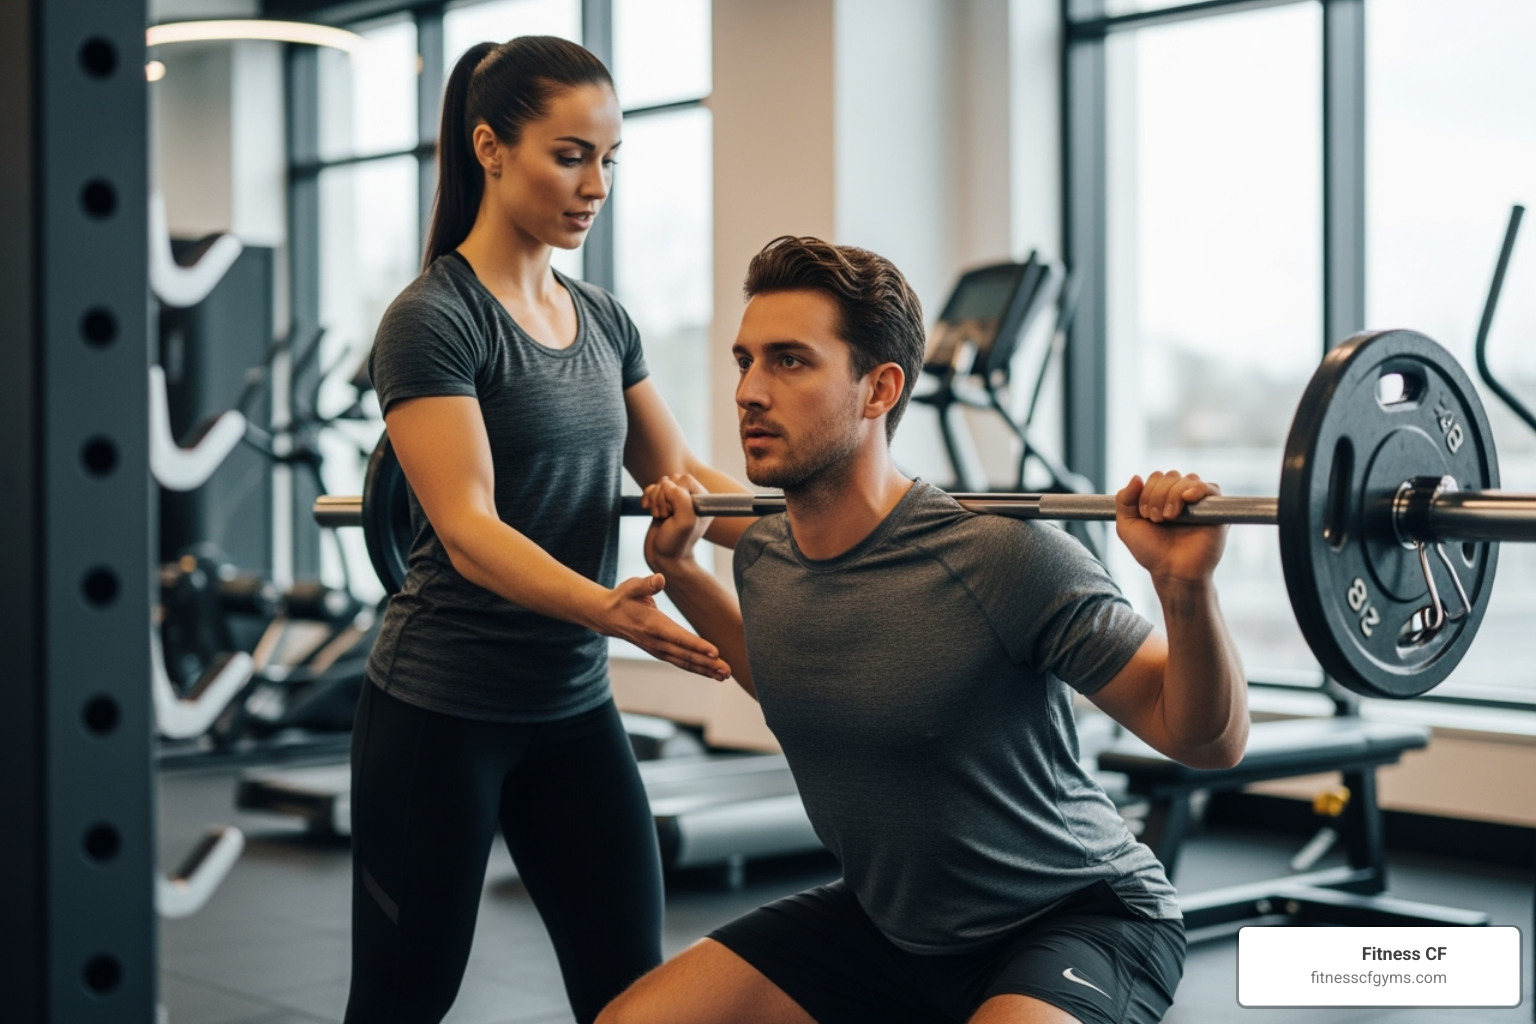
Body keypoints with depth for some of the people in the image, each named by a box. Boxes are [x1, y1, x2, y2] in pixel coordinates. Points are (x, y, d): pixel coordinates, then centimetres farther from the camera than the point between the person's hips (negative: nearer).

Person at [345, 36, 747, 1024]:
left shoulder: (603, 319, 9)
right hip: (441, 710, -6)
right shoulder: (434, 320, -13)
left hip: (574, 704, 7)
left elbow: (678, 472, 14)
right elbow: (469, 529, -22)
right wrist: (605, 607, -38)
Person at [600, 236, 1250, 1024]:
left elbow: (1208, 739, -20)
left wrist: (1185, 586, -37)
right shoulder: (764, 556, -6)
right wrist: (678, 569, 13)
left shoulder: (1000, 560, -26)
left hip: (1074, 918, -6)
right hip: (885, 921, 7)